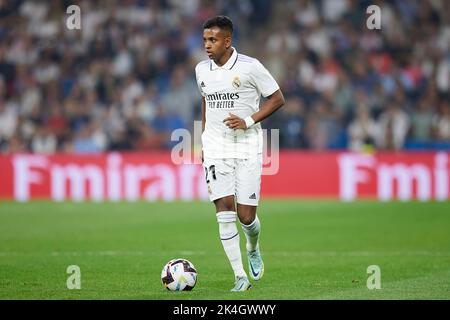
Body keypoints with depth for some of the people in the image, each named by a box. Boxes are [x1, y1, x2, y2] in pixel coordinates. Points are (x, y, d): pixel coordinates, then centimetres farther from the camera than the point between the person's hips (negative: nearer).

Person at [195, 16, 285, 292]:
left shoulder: (249, 67, -8)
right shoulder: (202, 70, 6)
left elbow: (277, 99, -3)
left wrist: (249, 121, -14)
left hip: (248, 148, -3)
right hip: (215, 149, 3)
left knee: (246, 216, -4)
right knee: (224, 211, -11)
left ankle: (253, 249, 33)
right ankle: (241, 277, -7)